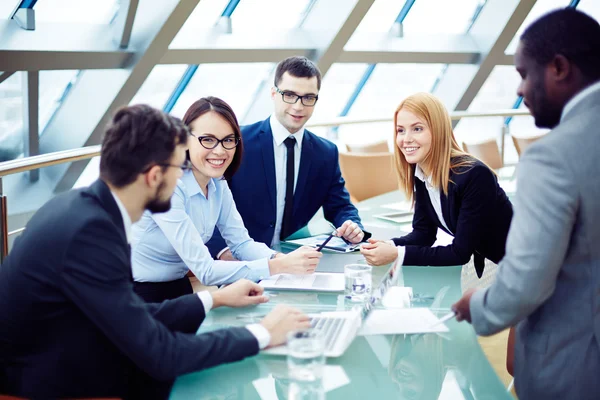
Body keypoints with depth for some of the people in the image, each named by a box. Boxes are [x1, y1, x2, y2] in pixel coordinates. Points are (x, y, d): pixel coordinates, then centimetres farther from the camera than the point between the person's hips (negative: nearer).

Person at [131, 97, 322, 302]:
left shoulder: (218, 183, 1)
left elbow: (241, 243, 3)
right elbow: (205, 270, -26)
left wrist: (283, 258, -17)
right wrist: (280, 266, -30)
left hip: (179, 288, 8)